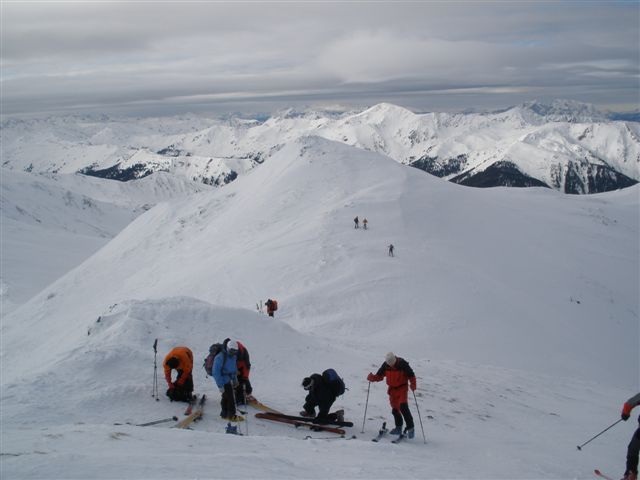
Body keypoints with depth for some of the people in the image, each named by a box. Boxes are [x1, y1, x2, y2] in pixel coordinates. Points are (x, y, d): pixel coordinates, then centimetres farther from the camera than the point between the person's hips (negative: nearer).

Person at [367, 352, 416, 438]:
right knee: (395, 408, 10)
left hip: (402, 388, -5)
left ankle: (410, 427, -10)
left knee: (403, 407, -19)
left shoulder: (403, 364, -19)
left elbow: (411, 375, -13)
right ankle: (398, 428, 27)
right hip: (392, 389, 5)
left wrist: (413, 384, -29)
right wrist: (372, 377, -18)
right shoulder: (385, 365, -8)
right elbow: (379, 376, 1)